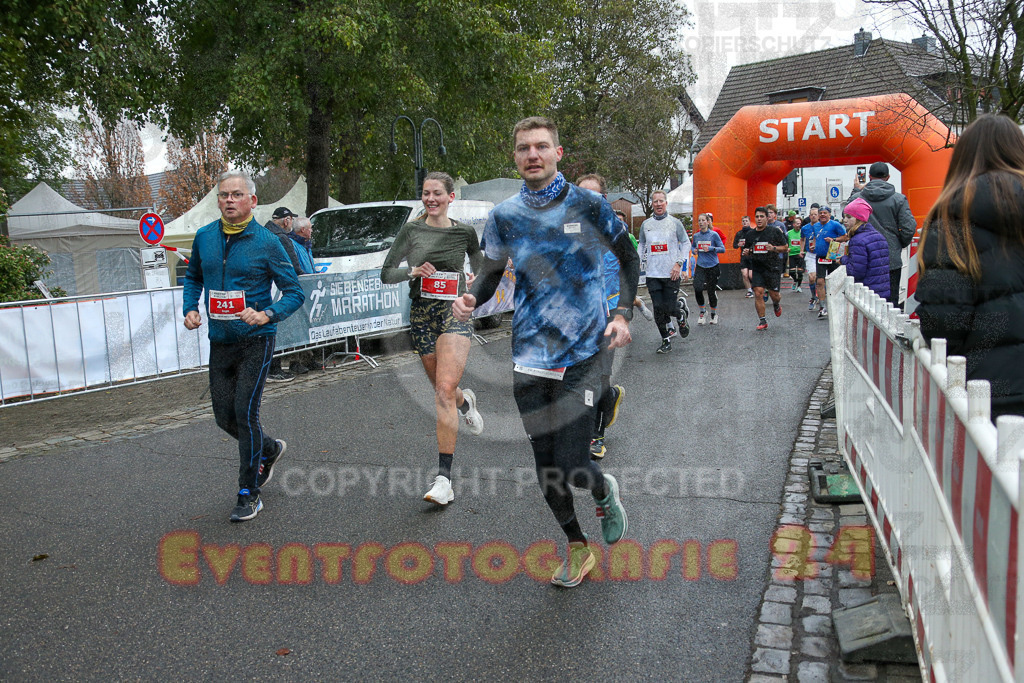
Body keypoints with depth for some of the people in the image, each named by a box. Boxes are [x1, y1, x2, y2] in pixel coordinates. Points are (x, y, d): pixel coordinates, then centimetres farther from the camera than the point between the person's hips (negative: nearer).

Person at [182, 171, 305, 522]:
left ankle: (249, 495, 6)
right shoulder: (204, 237, 5)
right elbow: (193, 277, 22)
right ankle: (269, 449, 40)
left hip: (255, 341, -5)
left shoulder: (266, 242, -9)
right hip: (220, 341, 5)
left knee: (245, 413, -9)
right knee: (224, 417, 9)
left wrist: (267, 314, -24)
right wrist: (190, 308, 4)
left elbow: (294, 292, -7)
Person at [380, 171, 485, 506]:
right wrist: (413, 271, -15)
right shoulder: (411, 230, 3)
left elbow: (479, 267, 20)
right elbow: (386, 274, 3)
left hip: (455, 313, -3)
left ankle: (444, 479, -17)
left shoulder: (464, 232, 3)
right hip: (421, 315, 3)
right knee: (442, 389, 16)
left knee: (444, 390, -18)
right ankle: (466, 402, 56)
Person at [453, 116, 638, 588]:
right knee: (545, 464, 9)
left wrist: (623, 314, -3)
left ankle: (605, 492, 29)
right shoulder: (505, 215, 5)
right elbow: (492, 272, 16)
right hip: (529, 356, 3)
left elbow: (628, 257, 9)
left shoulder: (587, 205, -1)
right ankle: (577, 548, 32)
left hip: (582, 355, -3)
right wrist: (471, 299, -6)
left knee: (570, 465, -8)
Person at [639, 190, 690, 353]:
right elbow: (641, 245, 21)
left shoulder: (675, 222, 1)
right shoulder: (646, 224, 10)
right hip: (653, 274, 3)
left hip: (671, 274, -3)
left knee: (670, 308, -5)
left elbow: (686, 243, 4)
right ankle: (666, 340, 13)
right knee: (658, 309, 0)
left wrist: (679, 263, -7)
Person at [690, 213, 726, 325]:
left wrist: (711, 248, -18)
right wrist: (694, 250, 0)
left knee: (711, 291, 1)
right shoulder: (696, 235, 6)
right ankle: (702, 312, 4)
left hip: (712, 266, -2)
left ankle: (714, 315, 23)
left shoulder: (714, 235, -4)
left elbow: (723, 249, -4)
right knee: (697, 288, -17)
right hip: (700, 266, 2)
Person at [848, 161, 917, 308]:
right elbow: (909, 228, -7)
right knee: (891, 302, 5)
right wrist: (900, 245, 13)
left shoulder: (856, 197, -2)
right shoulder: (898, 199, -5)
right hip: (891, 260, -1)